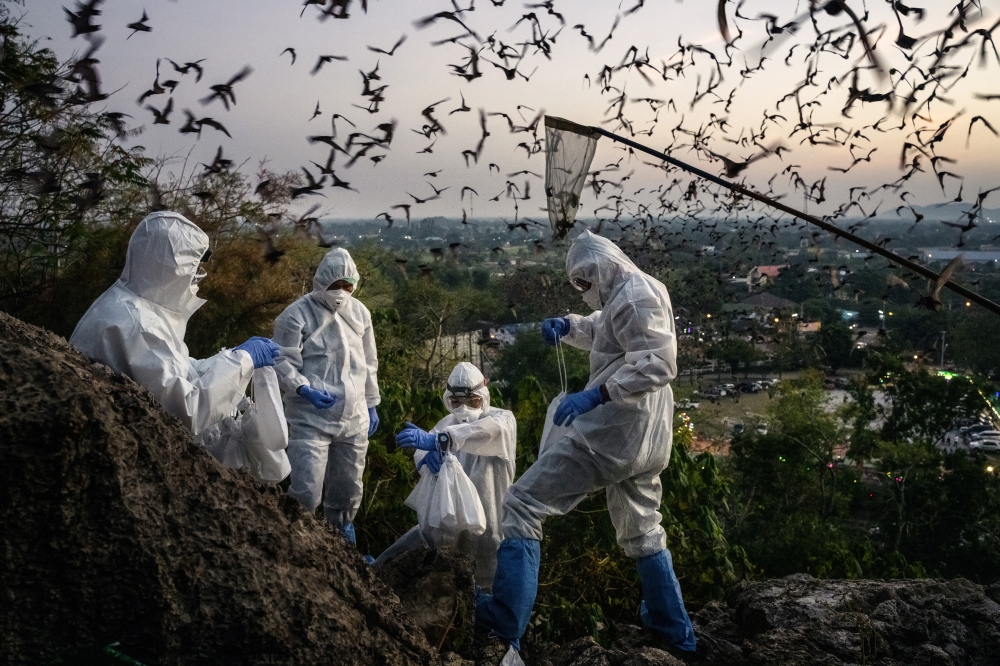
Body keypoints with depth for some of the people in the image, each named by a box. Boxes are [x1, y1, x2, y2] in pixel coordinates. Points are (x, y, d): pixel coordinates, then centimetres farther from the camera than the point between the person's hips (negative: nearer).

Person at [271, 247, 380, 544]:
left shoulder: (359, 312, 9)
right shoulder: (297, 315, -9)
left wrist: (371, 404, 20)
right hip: (311, 419, -5)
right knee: (306, 492, -12)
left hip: (354, 419, 5)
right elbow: (283, 363, -10)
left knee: (348, 487, 18)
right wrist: (305, 389, -27)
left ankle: (342, 529, 43)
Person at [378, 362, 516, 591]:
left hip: (488, 525, -4)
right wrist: (428, 454, -33)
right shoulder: (449, 423, 11)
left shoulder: (503, 420, -7)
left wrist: (437, 440, -47)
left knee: (488, 585, 7)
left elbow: (487, 431, -32)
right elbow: (421, 449, -6)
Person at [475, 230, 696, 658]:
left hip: (612, 431, -11)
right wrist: (568, 326, 11)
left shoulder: (634, 296, -12)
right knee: (641, 532, 24)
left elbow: (659, 363, -23)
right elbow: (604, 333, 33)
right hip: (647, 438, 11)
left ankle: (502, 625, -15)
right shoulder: (637, 294, 20)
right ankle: (676, 634, 32)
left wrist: (595, 394, -32)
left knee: (522, 503, -9)